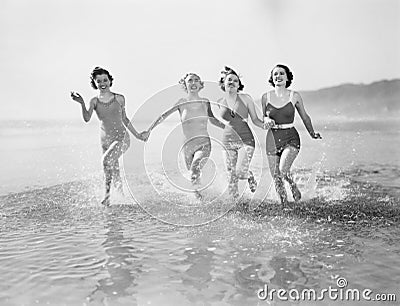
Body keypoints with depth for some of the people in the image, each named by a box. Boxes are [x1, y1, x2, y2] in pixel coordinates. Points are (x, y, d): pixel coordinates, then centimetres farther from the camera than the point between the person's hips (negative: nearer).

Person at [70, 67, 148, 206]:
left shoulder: (119, 98, 4)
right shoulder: (94, 101, 4)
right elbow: (87, 119, -12)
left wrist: (137, 135, 19)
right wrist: (82, 104, -27)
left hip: (122, 137, -2)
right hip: (105, 140, 2)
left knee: (107, 159, -27)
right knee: (114, 170, 7)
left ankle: (108, 192, -11)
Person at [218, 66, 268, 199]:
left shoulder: (246, 99, 0)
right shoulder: (219, 102, 5)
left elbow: (255, 119, 2)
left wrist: (265, 125, -14)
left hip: (246, 139, -2)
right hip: (227, 141, 2)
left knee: (241, 172, -16)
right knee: (231, 176, 3)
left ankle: (249, 176, 20)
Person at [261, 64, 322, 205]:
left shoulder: (294, 96, 0)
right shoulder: (266, 97, 3)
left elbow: (305, 117, 14)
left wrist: (312, 133, 18)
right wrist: (267, 120, -6)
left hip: (291, 138, -2)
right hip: (272, 139, 2)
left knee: (283, 169, -23)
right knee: (275, 177, 2)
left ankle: (294, 188, 9)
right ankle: (284, 204, 25)